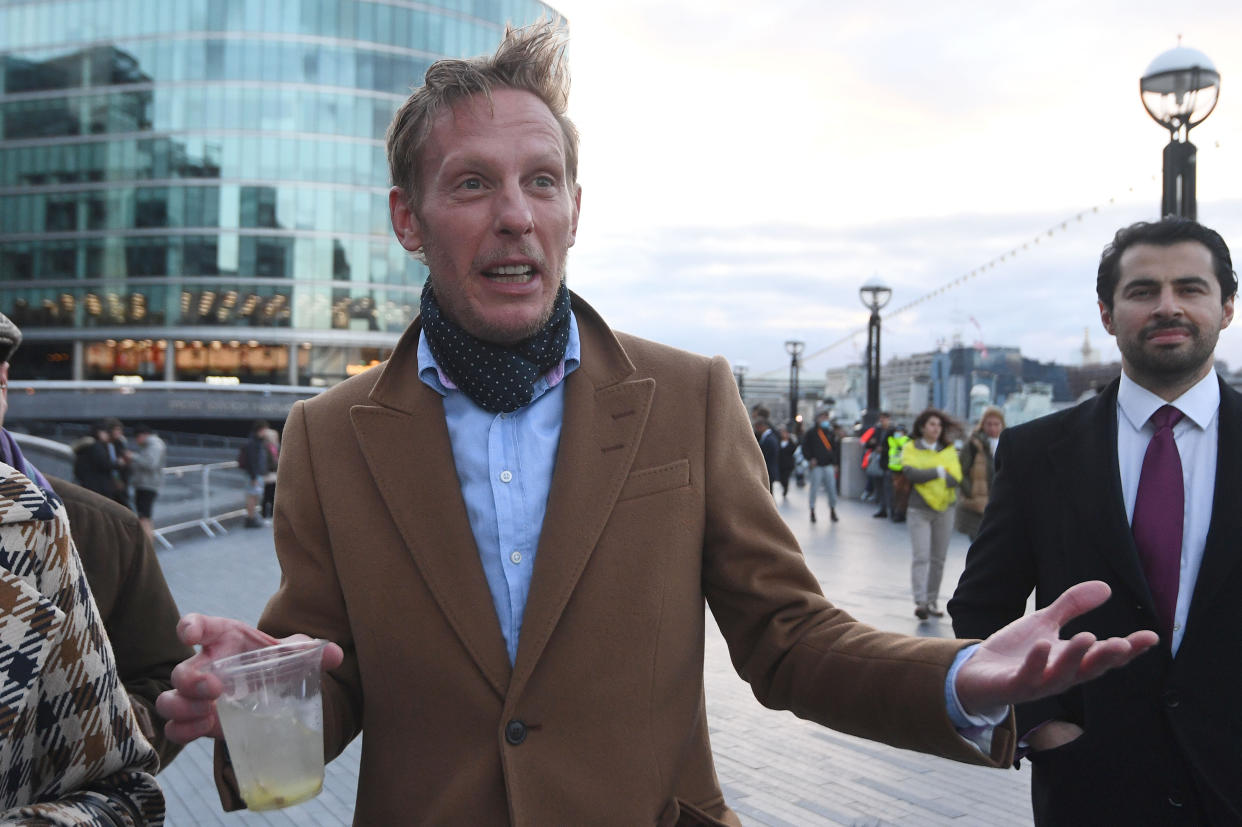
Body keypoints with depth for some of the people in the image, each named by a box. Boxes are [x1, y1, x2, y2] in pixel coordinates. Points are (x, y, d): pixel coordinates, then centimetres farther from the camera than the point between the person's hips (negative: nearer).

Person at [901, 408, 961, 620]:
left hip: (944, 509, 3)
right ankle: (920, 602, -15)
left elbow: (956, 476, -4)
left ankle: (932, 601, 15)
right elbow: (910, 472, -15)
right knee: (920, 556, -11)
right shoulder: (910, 448, 2)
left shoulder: (949, 449, 10)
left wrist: (926, 477, -15)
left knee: (939, 558, 6)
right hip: (919, 509, -3)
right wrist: (938, 472, -10)